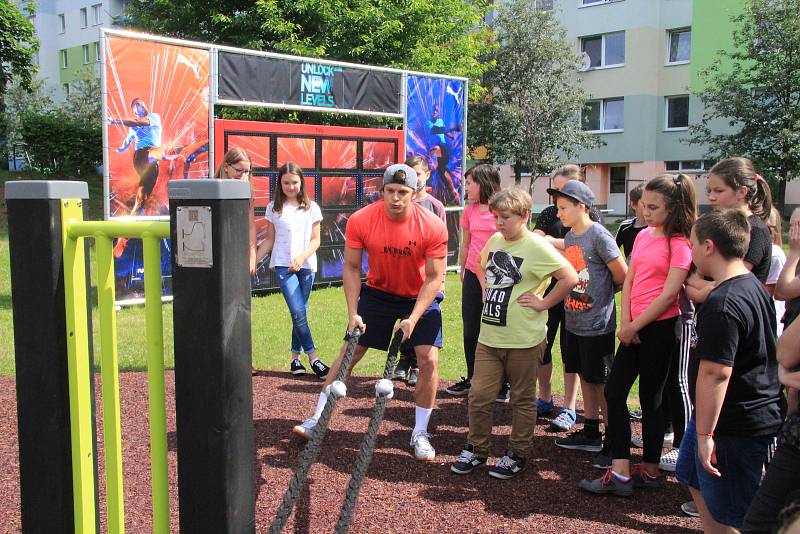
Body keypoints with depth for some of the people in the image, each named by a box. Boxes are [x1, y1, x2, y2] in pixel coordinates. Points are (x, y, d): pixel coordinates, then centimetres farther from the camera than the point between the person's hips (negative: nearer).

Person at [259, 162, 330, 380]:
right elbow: (270, 240, 10)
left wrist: (302, 257, -12)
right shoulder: (274, 208, 6)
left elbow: (315, 240, 4)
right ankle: (313, 358, -9)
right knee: (299, 312, -12)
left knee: (299, 313, 6)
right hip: (283, 265, -1)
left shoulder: (311, 208, 6)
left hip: (306, 265, 2)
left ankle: (295, 358, 16)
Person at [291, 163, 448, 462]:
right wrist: (353, 313, -16)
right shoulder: (360, 221, -21)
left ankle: (420, 434, 5)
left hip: (420, 297, -1)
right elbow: (351, 268, -11)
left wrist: (413, 319, -24)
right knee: (348, 353, 1)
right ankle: (317, 419, 14)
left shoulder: (433, 227, -25)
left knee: (429, 360, -11)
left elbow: (434, 277, -18)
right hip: (377, 292, 1)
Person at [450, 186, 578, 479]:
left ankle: (517, 454, 25)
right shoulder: (495, 240, 7)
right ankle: (476, 449, 24)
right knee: (479, 395, 8)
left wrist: (543, 303, -14)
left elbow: (570, 278, -19)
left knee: (522, 399, 11)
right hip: (489, 335, 6)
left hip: (524, 340, -6)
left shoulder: (537, 247, -15)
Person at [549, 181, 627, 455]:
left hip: (597, 326, -8)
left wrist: (602, 293, 3)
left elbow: (622, 276, -13)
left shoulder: (599, 235, -16)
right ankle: (591, 433, 28)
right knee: (585, 377, 16)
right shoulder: (570, 236, 9)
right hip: (574, 322, 8)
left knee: (601, 382, 1)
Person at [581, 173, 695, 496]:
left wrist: (634, 326, -12)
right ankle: (620, 473, 9)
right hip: (633, 328, 7)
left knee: (650, 398, 4)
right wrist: (625, 323, -3)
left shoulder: (679, 243, -11)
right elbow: (628, 281, 9)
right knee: (614, 392, 3)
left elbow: (669, 294, -16)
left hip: (660, 327, -7)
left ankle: (650, 471, 22)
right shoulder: (643, 236, 11)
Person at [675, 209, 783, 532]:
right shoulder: (755, 288, 7)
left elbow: (715, 373, -28)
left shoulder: (722, 304, -25)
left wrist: (705, 433, -22)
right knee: (693, 477, 27)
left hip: (735, 428, -10)